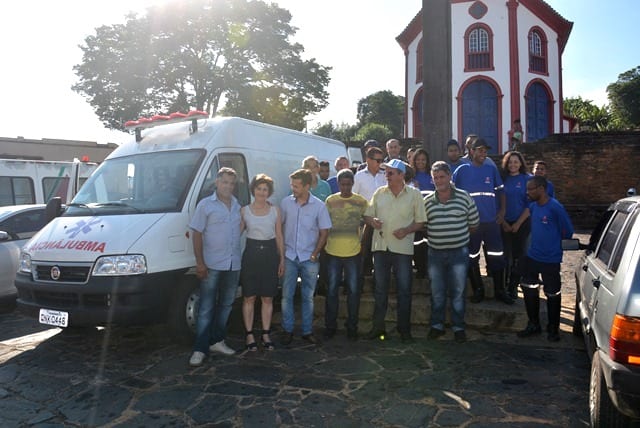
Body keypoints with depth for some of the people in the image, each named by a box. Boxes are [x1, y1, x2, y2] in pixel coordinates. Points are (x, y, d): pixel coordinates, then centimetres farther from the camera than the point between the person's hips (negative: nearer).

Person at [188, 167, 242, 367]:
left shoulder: (238, 206, 10)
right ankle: (200, 349, 3)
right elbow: (197, 234, -6)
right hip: (212, 265, -5)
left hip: (233, 265, 5)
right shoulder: (205, 205, -4)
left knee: (225, 305, 13)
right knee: (206, 308, -3)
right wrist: (200, 263, -13)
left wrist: (239, 258, 7)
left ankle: (217, 341, 26)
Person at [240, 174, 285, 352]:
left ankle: (266, 334, 19)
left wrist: (282, 259, 5)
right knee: (249, 298, 3)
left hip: (270, 254, 1)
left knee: (268, 298, 8)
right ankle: (249, 334, 15)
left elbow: (279, 236, 8)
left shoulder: (275, 210, 5)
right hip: (251, 254, -1)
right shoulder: (244, 210, 2)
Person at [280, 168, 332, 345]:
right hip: (289, 257, 1)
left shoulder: (319, 206, -7)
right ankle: (287, 330, 19)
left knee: (308, 297, 9)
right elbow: (279, 227, 6)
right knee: (287, 296, 6)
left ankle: (307, 331, 21)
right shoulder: (286, 202, -3)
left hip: (309, 259, -1)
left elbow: (324, 232, -2)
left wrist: (314, 254, -6)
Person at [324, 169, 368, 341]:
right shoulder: (330, 200, 3)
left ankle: (352, 327, 20)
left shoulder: (361, 202, -1)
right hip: (333, 252, 1)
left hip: (353, 253, -1)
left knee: (353, 291, 7)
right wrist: (323, 246, 6)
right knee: (332, 290, 8)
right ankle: (330, 326, 20)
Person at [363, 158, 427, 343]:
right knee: (380, 288, 10)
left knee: (404, 290, 3)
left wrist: (406, 230, -15)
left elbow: (420, 222, 2)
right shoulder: (379, 193, 8)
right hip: (380, 245, 3)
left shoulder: (414, 194, 0)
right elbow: (367, 215, 11)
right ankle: (378, 326, 22)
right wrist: (372, 221, -11)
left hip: (402, 247, -3)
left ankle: (404, 329, 16)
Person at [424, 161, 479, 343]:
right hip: (435, 253, 2)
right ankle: (437, 325, 24)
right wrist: (434, 237, 3)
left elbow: (474, 224, 4)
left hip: (459, 252, -2)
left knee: (458, 292, 6)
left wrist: (459, 236, 6)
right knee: (437, 292, 11)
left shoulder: (464, 197, -3)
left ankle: (458, 327, 20)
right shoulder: (427, 201, 2)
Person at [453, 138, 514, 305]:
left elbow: (500, 190, 12)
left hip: (491, 221, 2)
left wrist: (502, 211, 2)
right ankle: (478, 290, 21)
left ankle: (500, 291, 17)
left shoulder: (491, 169, 7)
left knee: (497, 256, 3)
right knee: (472, 258, 7)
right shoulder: (462, 170, 0)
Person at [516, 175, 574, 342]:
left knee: (552, 294, 8)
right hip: (531, 256, 7)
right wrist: (541, 240, 10)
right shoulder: (533, 206, 3)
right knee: (529, 291, 13)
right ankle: (533, 325, 29)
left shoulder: (555, 207, -18)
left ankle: (553, 328, 26)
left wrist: (553, 242, 4)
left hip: (551, 260, -6)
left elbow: (568, 231, -9)